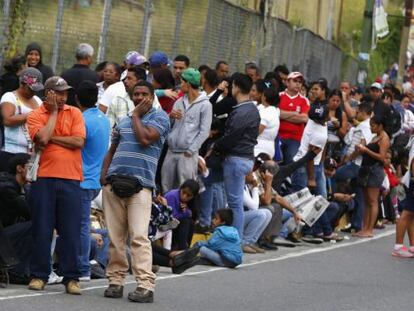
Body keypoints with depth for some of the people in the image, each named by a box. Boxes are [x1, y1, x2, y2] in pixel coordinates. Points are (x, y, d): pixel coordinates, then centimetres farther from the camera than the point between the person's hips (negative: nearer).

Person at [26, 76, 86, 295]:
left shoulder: (74, 113, 8)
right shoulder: (35, 116, 4)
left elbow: (79, 141, -5)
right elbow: (43, 138, -14)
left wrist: (51, 137, -5)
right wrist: (53, 112, -3)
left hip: (70, 179, 1)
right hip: (44, 178, -1)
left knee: (71, 231, 0)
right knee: (42, 229, 3)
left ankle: (71, 277, 5)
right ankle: (39, 275, 11)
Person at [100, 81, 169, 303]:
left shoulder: (159, 117, 5)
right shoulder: (123, 121, 23)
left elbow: (145, 139, -12)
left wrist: (136, 115, 2)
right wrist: (104, 172, 8)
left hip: (140, 184, -5)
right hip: (114, 182, 5)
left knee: (139, 236, -14)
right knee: (115, 236, 4)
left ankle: (146, 286, -16)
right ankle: (116, 280, 11)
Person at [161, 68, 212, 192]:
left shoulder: (205, 105, -3)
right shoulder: (179, 102, 15)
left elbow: (204, 132, -7)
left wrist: (190, 150, -12)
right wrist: (171, 116, -6)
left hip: (188, 154, -6)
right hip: (171, 151, 6)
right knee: (165, 186, 7)